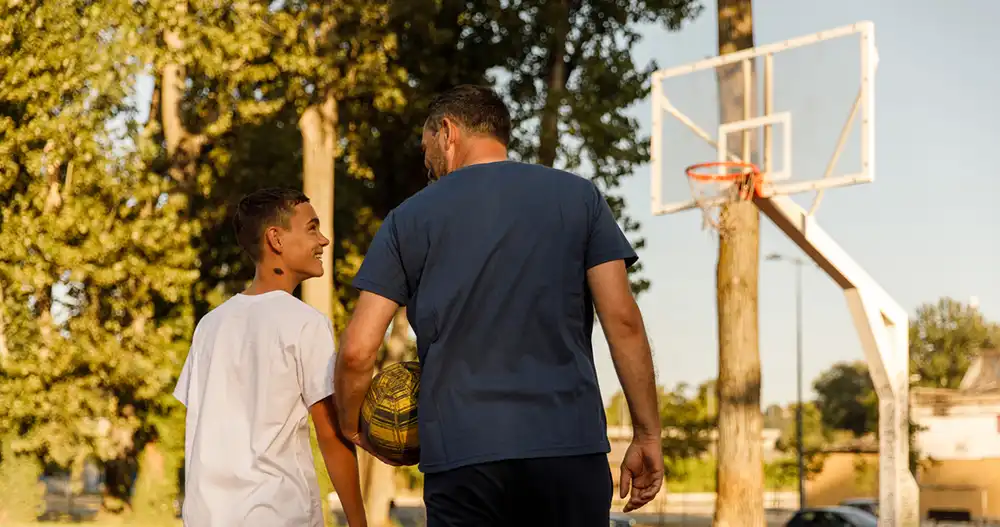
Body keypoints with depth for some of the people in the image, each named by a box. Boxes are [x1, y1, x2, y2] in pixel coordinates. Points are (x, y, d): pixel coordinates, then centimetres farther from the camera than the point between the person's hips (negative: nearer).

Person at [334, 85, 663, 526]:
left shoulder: (409, 218, 7)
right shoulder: (578, 196, 9)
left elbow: (357, 351, 2)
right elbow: (623, 321, 0)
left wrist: (350, 428, 20)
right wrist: (648, 434, 5)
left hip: (459, 453, 0)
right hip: (570, 444, 1)